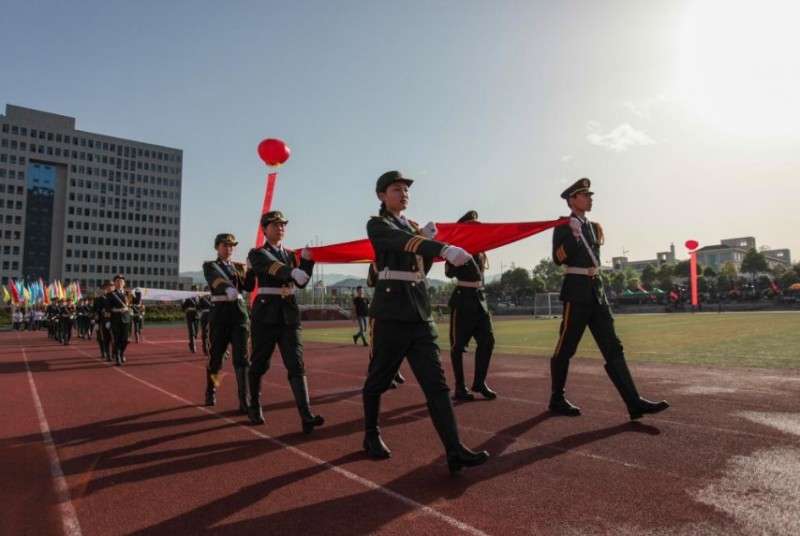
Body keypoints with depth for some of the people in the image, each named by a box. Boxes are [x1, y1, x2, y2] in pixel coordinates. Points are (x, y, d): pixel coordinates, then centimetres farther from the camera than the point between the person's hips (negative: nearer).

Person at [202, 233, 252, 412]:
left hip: (239, 313, 2)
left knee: (241, 357, -7)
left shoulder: (240, 267, 15)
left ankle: (244, 401, -9)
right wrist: (228, 288, -42)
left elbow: (249, 287, -1)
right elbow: (215, 280, -21)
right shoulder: (209, 266, 3)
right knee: (215, 357, 8)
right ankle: (211, 393, 33)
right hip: (219, 314, -2)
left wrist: (250, 268, -14)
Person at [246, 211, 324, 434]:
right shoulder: (257, 254, 0)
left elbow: (302, 282, 5)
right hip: (266, 313, -3)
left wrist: (307, 260, -10)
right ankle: (255, 407, 29)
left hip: (289, 314, 4)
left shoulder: (290, 254, 16)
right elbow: (271, 266, -24)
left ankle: (306, 416, -13)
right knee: (259, 364, 6)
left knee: (296, 364, -6)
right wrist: (292, 271, -44)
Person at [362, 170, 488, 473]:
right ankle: (371, 436, 30)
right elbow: (403, 242, -26)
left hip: (420, 311, 6)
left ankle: (455, 451, -3)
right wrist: (444, 248, -41)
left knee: (436, 382, -2)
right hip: (390, 311, -6)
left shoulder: (412, 226, 19)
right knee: (378, 380, 8)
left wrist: (429, 247, 4)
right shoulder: (376, 225, -3)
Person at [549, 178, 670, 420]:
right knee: (565, 349, 1)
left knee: (613, 348, 1)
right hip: (577, 293, -7)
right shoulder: (563, 226, -4)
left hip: (597, 292, 7)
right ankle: (557, 399, 14)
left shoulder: (594, 227, 18)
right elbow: (558, 258, -16)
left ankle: (634, 402, 0)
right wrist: (573, 235, -25)